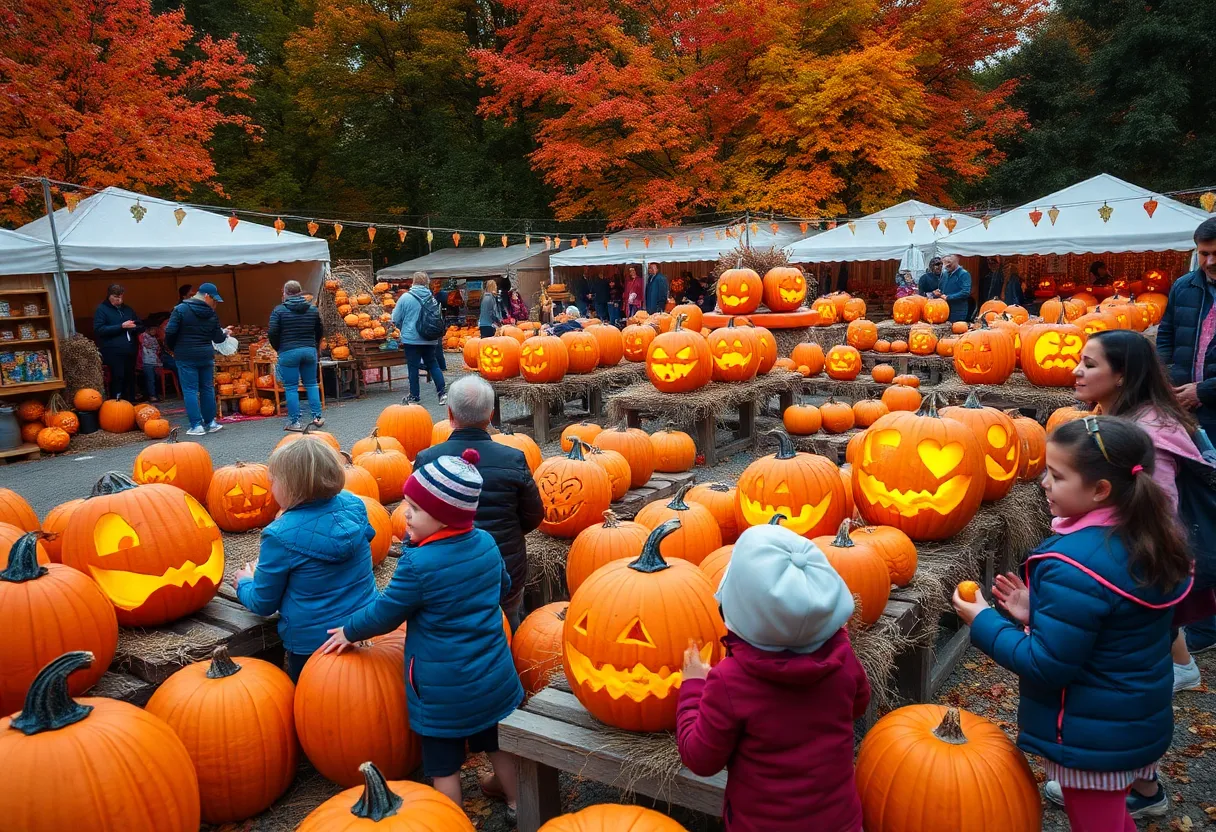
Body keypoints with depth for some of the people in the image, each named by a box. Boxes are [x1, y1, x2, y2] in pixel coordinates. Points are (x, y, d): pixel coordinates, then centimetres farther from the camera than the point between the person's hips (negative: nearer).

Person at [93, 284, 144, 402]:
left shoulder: (127, 309, 19)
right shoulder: (101, 309, 2)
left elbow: (141, 326, 23)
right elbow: (98, 329, -10)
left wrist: (133, 327, -2)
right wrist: (121, 326, -15)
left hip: (130, 350, 5)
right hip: (113, 352, -5)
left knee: (130, 378, 5)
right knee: (118, 378, -12)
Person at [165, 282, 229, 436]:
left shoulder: (181, 309, -6)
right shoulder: (212, 314, 1)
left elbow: (170, 331, -10)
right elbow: (217, 338, 6)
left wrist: (172, 347, 8)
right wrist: (225, 334, 28)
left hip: (186, 356, -2)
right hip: (206, 356, 2)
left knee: (190, 390, 0)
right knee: (207, 388, 14)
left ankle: (196, 426, -2)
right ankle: (210, 423, 20)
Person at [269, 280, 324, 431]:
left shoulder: (279, 310, -5)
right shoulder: (312, 309, 7)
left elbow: (273, 333, -8)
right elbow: (319, 332, 14)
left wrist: (278, 348, 8)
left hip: (288, 352, -3)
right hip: (310, 351, 4)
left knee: (291, 388, 3)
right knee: (311, 384, 14)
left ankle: (294, 422, 4)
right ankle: (317, 417, 13)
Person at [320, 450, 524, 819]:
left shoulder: (419, 564, -24)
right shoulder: (486, 543, -5)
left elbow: (385, 613, -11)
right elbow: (503, 587, 13)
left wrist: (349, 632, 8)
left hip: (443, 690, -6)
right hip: (495, 677, 7)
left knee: (443, 765, 11)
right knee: (497, 743, 25)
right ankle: (515, 800, 44)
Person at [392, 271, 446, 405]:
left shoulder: (405, 297, -9)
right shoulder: (432, 298, 0)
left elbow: (396, 319, -2)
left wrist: (404, 329, 17)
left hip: (411, 339, -4)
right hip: (429, 339, 4)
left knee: (413, 367, 5)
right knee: (433, 364, 13)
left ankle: (414, 396, 12)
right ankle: (441, 392, 7)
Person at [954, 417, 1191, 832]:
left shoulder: (1074, 565, -30)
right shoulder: (1151, 540, -3)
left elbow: (1046, 667, -26)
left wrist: (984, 622, -15)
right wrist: (1038, 614, 2)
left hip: (1093, 740, -8)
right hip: (1144, 724, 8)